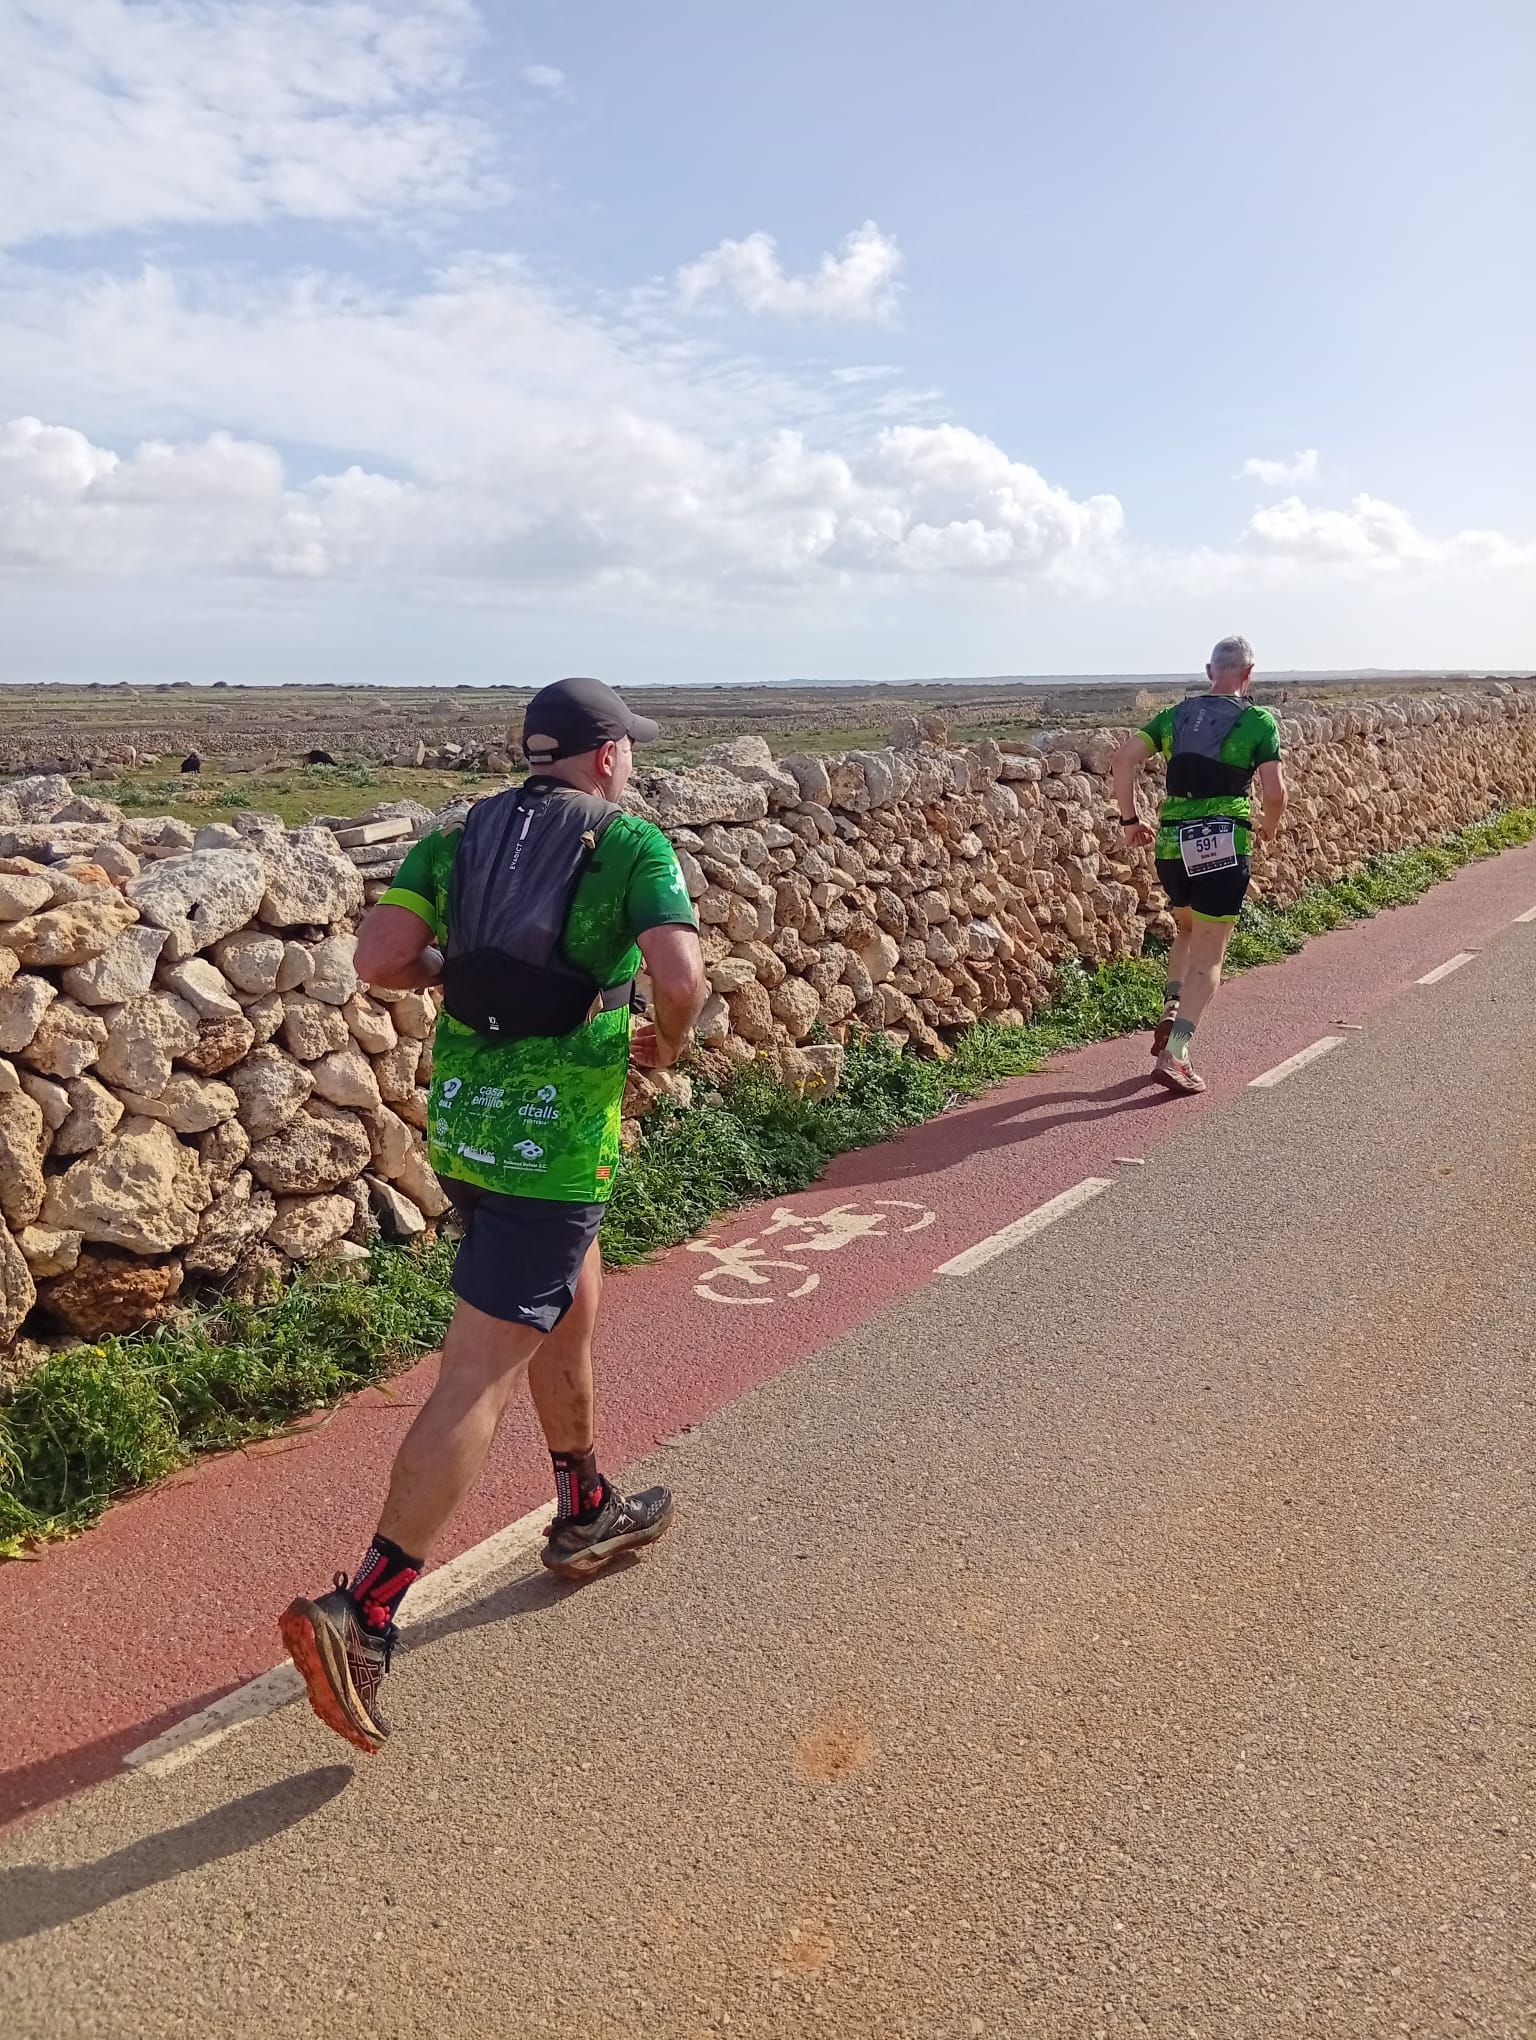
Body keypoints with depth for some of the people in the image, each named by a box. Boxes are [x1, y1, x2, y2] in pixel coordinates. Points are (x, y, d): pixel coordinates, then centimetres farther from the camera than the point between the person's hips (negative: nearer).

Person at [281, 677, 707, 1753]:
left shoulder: (460, 836, 7)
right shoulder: (633, 844, -7)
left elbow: (379, 959, -4)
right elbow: (680, 978, -22)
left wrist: (462, 965, 13)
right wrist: (668, 1042, -1)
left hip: (462, 1116, 8)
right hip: (554, 1137, -7)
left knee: (573, 1308, 26)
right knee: (481, 1376, -3)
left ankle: (587, 1515, 43)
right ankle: (362, 1613, -2)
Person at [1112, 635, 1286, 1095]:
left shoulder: (1175, 715, 11)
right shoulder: (1258, 721, 1)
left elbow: (1124, 759, 0)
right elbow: (1275, 793, -7)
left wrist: (1130, 820, 7)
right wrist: (1269, 827, 14)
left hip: (1172, 845, 4)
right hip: (1225, 845, -4)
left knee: (1188, 930, 30)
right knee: (1208, 955, 1)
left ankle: (1173, 1010, 12)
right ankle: (1174, 1054, -8)